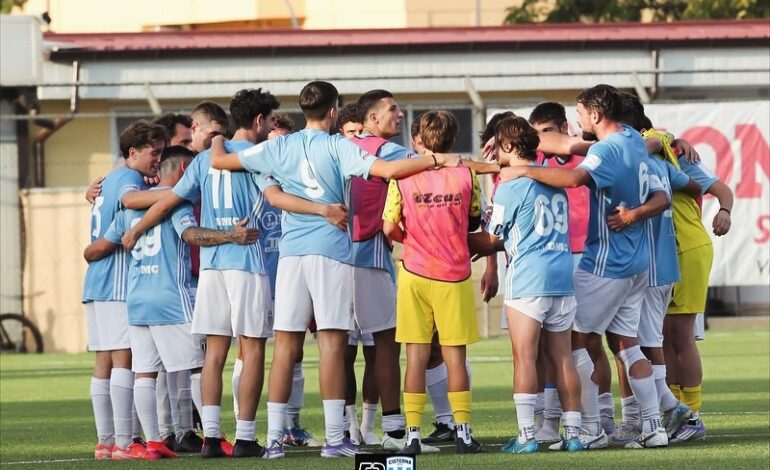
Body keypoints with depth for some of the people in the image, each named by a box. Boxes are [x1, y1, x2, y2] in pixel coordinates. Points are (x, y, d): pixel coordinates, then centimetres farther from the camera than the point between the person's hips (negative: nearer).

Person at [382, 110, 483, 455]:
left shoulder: (402, 177, -5)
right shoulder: (465, 176, -2)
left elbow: (389, 228, -6)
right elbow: (475, 221, 10)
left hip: (415, 272, 0)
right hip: (454, 274, 0)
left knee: (416, 355, 2)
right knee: (454, 355, 5)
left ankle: (413, 434, -1)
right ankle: (463, 432, 5)